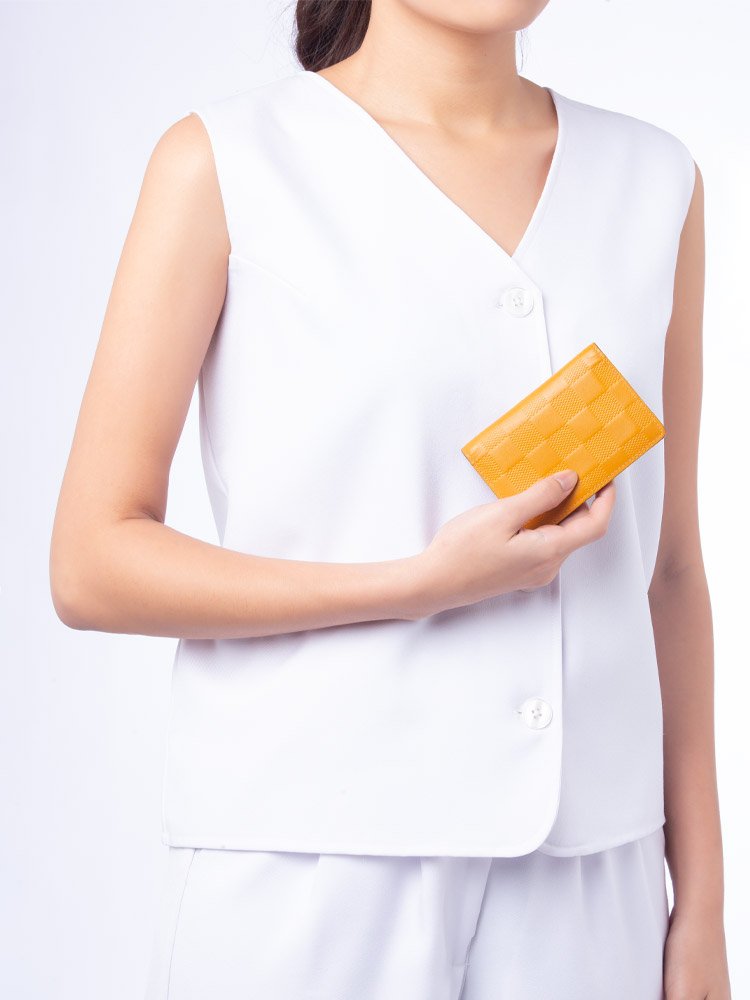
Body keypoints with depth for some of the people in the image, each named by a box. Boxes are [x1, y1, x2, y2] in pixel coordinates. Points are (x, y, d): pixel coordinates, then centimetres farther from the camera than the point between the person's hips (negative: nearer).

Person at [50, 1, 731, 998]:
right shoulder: (226, 162, -4)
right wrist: (424, 585, -15)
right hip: (308, 872, -3)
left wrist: (702, 899, 8)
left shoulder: (655, 183, 7)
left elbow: (667, 566, 9)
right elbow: (91, 566, -6)